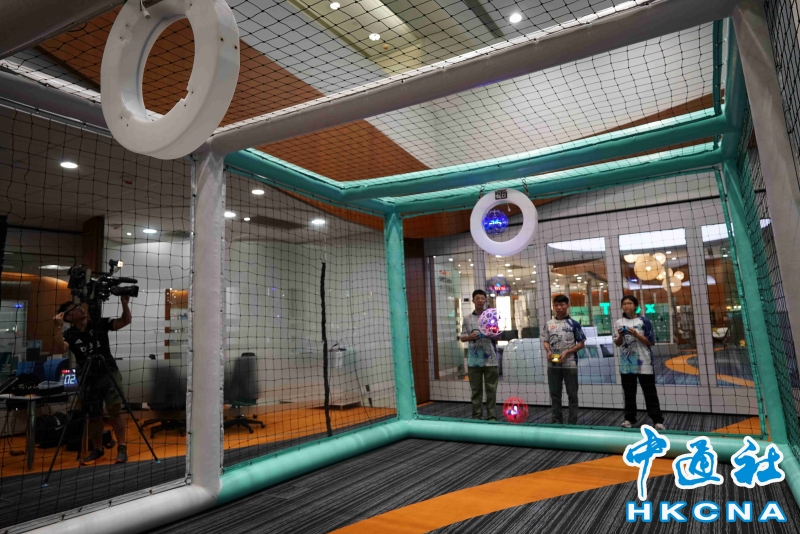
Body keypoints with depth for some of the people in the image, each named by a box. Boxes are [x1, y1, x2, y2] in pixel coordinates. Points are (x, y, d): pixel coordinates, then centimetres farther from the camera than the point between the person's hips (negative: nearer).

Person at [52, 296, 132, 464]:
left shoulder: (100, 324, -3)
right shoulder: (70, 334, -5)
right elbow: (58, 349, -24)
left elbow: (125, 321, -9)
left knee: (114, 409, -11)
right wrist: (58, 327, -31)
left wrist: (124, 304, -25)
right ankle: (97, 449, 27)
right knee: (93, 416, 11)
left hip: (109, 374, -1)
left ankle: (122, 447, -4)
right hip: (88, 379, 2)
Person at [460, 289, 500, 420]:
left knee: (491, 389, 5)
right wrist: (471, 337, -15)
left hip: (490, 359, 0)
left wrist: (491, 336, -16)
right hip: (474, 360, 0)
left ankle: (491, 416, 15)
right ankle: (476, 416, 18)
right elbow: (462, 337, 5)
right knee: (476, 390, 8)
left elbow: (498, 336, 5)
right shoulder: (467, 318, 5)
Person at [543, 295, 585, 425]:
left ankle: (572, 422, 13)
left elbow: (581, 343, -2)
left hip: (570, 364, -3)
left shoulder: (574, 324, -3)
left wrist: (567, 352, -14)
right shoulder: (549, 324, 8)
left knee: (572, 394, 4)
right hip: (553, 364, 4)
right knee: (555, 393, 11)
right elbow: (545, 341, 13)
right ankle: (556, 420, 22)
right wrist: (548, 351, -7)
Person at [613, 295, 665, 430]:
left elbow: (651, 342, -4)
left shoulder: (644, 321, -4)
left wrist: (636, 334, -15)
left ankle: (657, 420, 8)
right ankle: (629, 418, 19)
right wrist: (620, 336, -10)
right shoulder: (619, 322, 6)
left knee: (650, 392, 2)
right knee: (629, 393, 11)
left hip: (643, 362, -3)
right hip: (626, 363, 3)